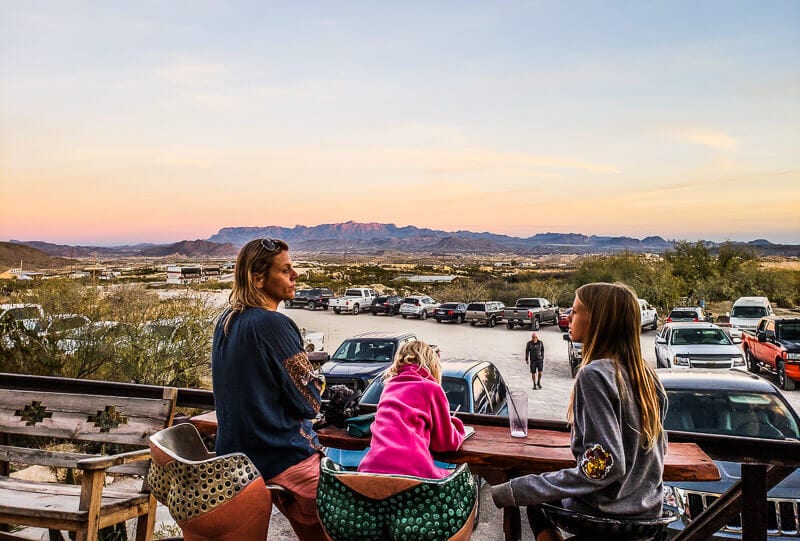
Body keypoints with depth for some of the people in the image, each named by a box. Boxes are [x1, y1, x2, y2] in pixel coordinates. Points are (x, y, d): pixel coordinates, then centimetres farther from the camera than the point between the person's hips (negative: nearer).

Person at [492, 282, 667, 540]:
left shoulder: (595, 374, -23)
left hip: (607, 515, -7)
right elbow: (659, 447, 9)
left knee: (536, 501, 21)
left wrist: (512, 491, -25)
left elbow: (603, 466, -27)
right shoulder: (646, 374, -1)